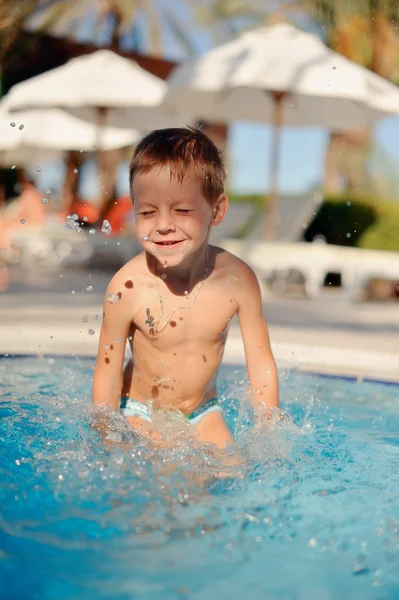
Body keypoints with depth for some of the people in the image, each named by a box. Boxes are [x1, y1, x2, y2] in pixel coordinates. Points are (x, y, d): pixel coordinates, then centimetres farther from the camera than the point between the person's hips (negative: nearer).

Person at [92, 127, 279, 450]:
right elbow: (107, 373, -15)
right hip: (140, 413, -1)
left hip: (203, 413, 2)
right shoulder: (128, 287, -26)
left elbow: (261, 364, -8)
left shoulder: (237, 278, -20)